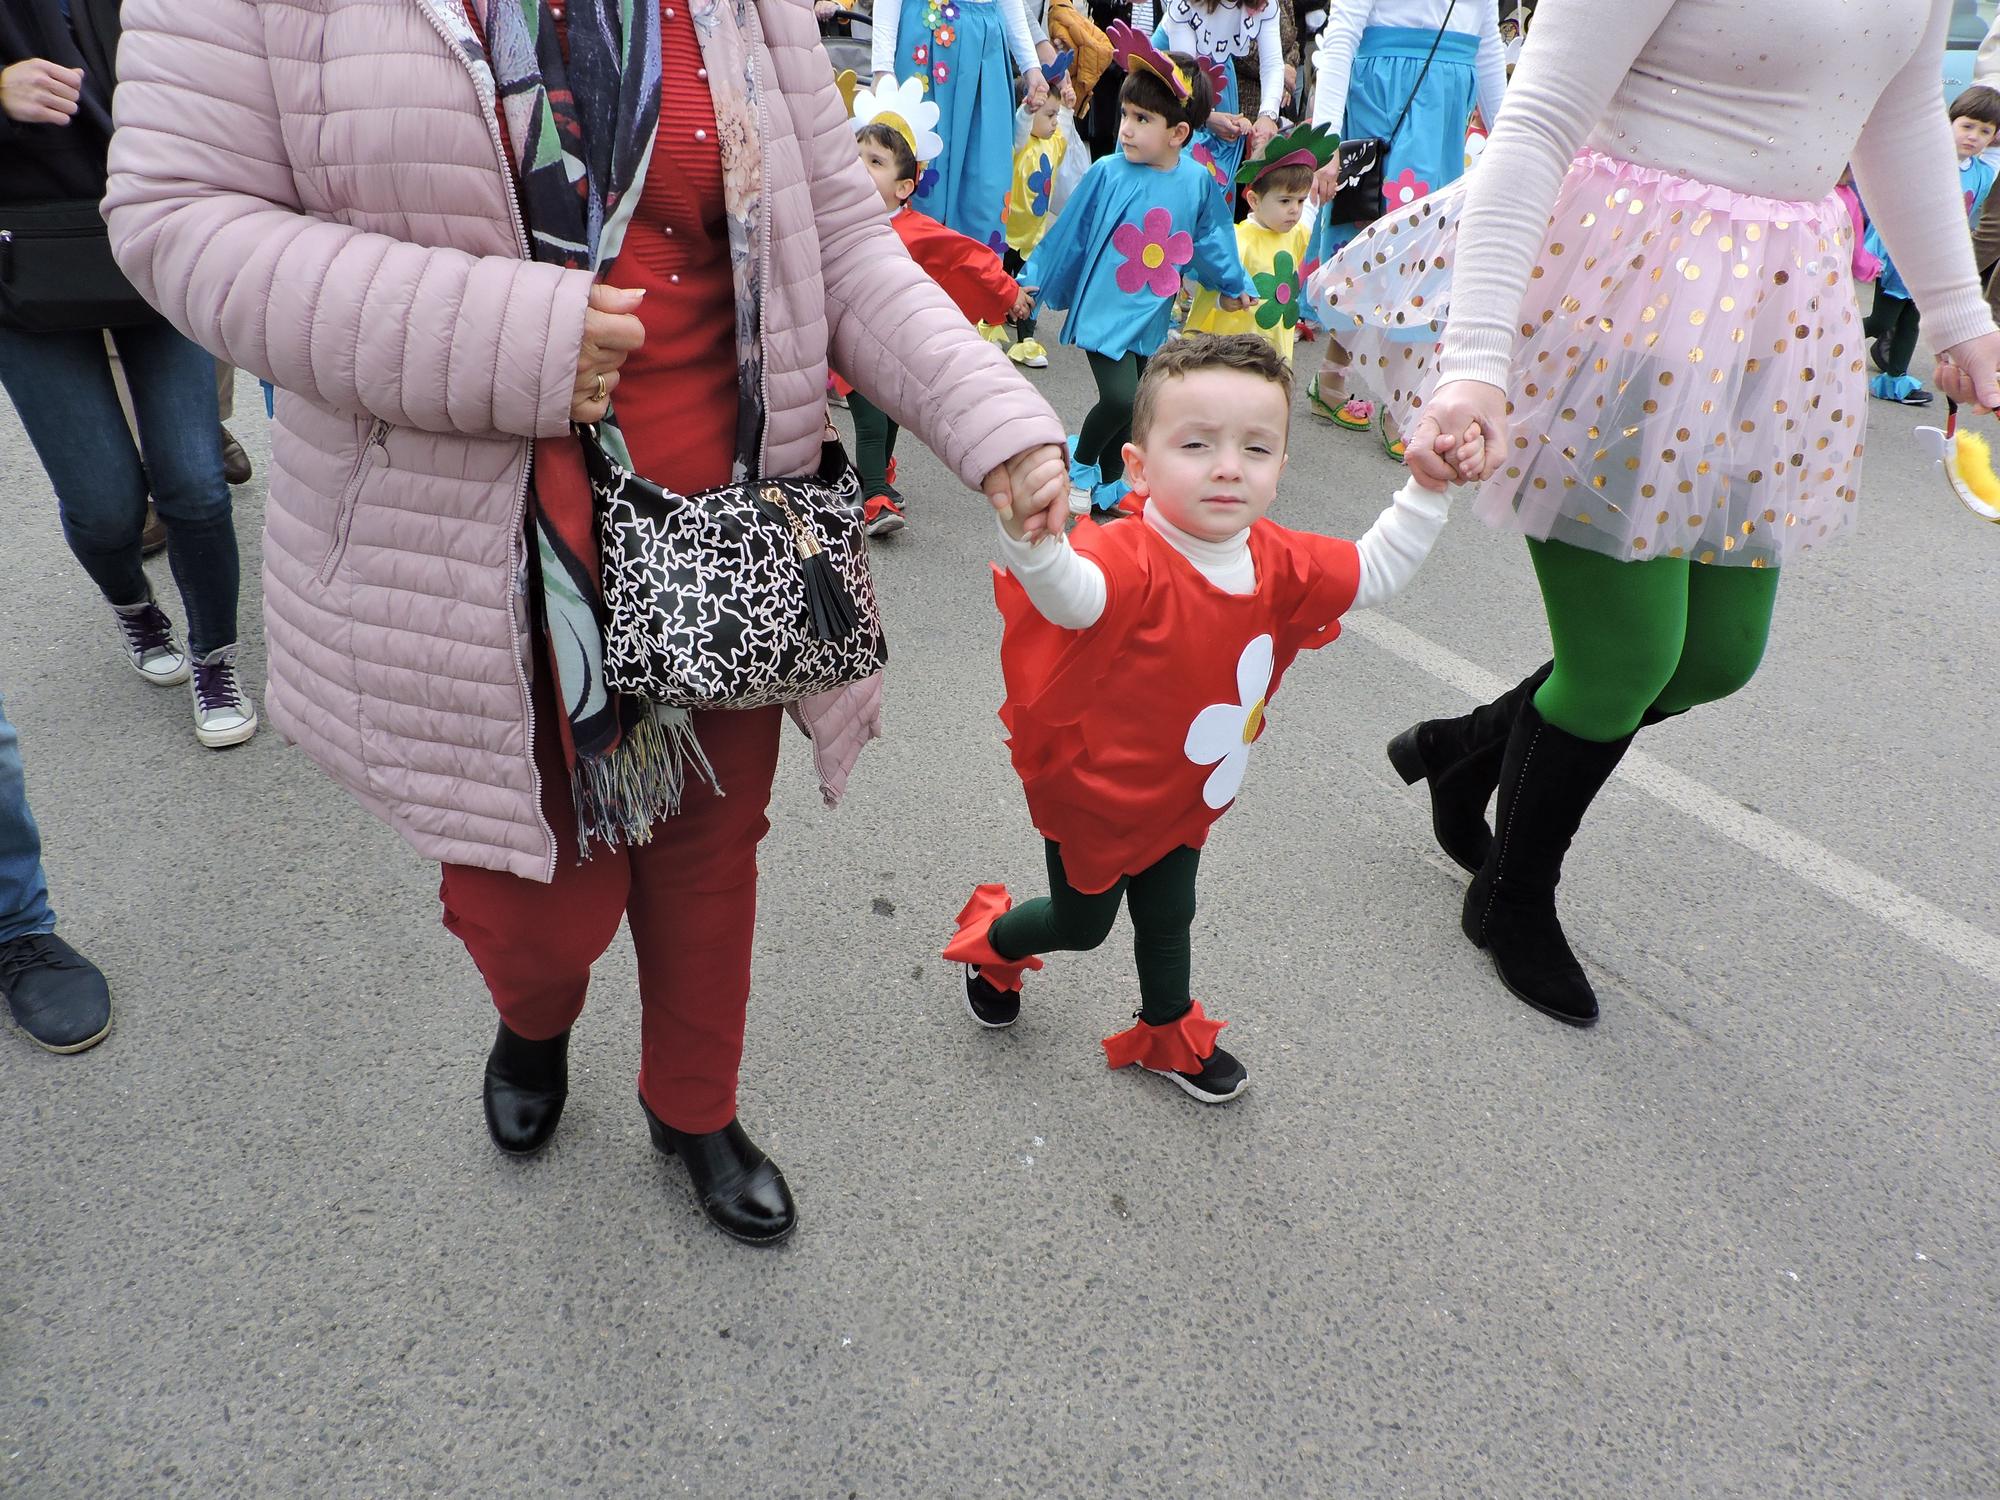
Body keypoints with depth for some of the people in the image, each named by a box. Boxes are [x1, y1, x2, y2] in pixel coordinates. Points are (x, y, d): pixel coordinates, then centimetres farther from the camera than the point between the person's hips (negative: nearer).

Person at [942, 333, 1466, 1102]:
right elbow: (1068, 592, -58)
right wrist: (1028, 530, -79)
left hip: (1183, 805, 6)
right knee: (1082, 923, 19)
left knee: (1168, 920, 27)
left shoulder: (1280, 566, -13)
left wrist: (1428, 488, -9)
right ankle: (992, 940, 52)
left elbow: (1376, 571, 2)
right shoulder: (1131, 563, -36)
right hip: (1092, 800, -5)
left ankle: (1167, 1033, 54)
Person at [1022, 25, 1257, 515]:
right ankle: (1079, 466, 9)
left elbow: (1210, 237, 13)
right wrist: (1033, 281, 4)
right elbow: (1068, 233, -2)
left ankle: (1108, 484, 32)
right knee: (1120, 398, -17)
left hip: (1153, 315, 4)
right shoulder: (1108, 173, -12)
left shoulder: (1199, 180, -4)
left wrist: (1233, 284, 23)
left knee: (1133, 410, 12)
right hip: (1104, 308, -4)